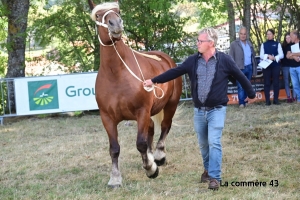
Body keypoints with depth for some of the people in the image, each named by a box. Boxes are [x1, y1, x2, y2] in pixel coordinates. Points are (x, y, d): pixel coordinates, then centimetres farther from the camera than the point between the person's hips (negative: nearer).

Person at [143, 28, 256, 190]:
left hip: (217, 110, -4)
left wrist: (251, 94, 9)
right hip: (199, 110, 4)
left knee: (214, 142, -12)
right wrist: (154, 81, 3)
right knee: (203, 144, 15)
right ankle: (208, 169, 35)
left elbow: (240, 76, 0)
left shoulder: (224, 60, -9)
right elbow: (174, 72, 5)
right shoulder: (193, 60, 1)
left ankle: (214, 177, -11)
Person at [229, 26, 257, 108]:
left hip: (249, 67, 5)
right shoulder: (234, 44, -1)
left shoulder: (250, 44, 14)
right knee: (241, 87, -6)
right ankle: (241, 103, -4)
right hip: (240, 68, -5)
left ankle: (244, 100, 16)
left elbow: (253, 57, 16)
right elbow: (231, 58, -3)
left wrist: (254, 69, 12)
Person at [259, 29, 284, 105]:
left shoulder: (277, 44, 8)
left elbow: (281, 55, 0)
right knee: (267, 83, -1)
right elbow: (261, 55, 3)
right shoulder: (263, 44, 12)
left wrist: (275, 58, -18)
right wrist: (268, 56, -16)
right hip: (266, 65, 1)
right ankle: (267, 100, 0)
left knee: (276, 82, 0)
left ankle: (276, 99, 5)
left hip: (275, 65, -1)